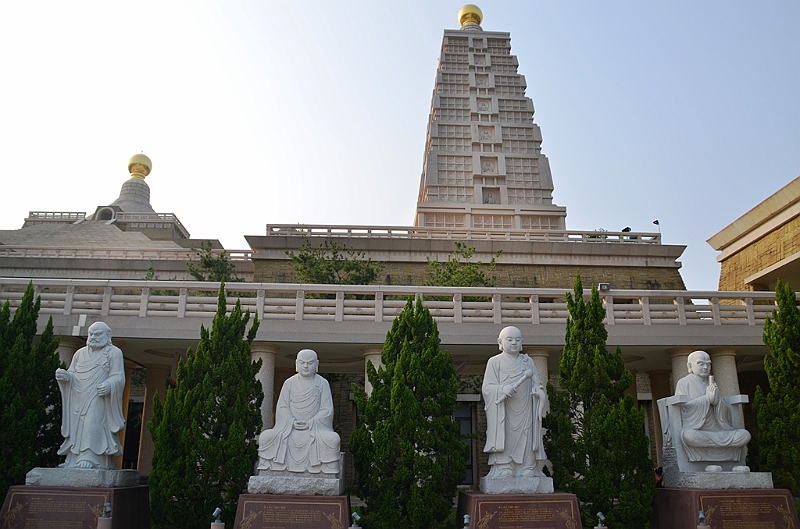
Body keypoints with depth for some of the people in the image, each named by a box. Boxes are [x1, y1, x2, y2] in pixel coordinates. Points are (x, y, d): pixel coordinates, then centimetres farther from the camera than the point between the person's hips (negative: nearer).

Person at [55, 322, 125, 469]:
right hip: (78, 401, 5)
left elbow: (118, 377, -3)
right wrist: (64, 375, -8)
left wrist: (108, 385, -24)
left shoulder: (114, 353, 6)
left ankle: (90, 459, -21)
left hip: (98, 400, -5)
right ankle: (74, 459, 4)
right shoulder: (80, 353, 22)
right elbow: (71, 375, 16)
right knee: (76, 429, 2)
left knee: (93, 428, -16)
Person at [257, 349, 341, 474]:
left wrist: (310, 423, -16)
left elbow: (327, 409, -1)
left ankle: (327, 472, -26)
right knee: (266, 436, -25)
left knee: (332, 439, -34)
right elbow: (282, 407, 6)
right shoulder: (289, 383, 11)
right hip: (290, 426, 2)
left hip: (316, 426, -2)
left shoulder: (322, 383, 6)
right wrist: (292, 422, -14)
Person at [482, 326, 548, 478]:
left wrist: (538, 390, -10)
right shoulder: (495, 362, 5)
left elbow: (537, 384, 14)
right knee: (505, 440, -8)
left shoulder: (527, 361, 16)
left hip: (525, 411, 3)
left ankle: (528, 470, 5)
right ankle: (503, 469, -4)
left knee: (526, 440, -1)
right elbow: (486, 388, -2)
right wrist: (502, 389, -21)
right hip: (503, 411, -3)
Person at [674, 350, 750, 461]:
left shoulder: (712, 385, 21)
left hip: (716, 430, 4)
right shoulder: (683, 383, 7)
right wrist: (707, 397, -10)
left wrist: (717, 400, -9)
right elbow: (683, 406, -8)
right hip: (694, 430, -4)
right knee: (688, 436, -38)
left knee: (745, 435, -17)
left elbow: (726, 411, 12)